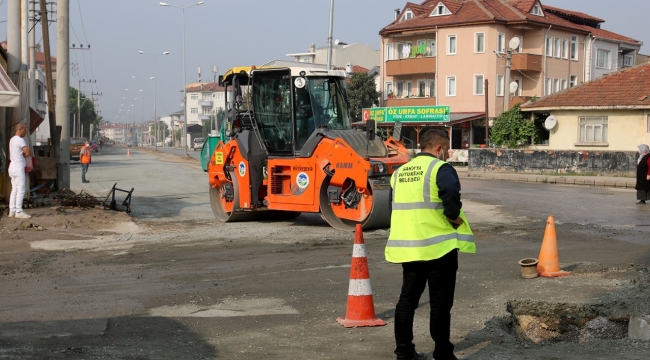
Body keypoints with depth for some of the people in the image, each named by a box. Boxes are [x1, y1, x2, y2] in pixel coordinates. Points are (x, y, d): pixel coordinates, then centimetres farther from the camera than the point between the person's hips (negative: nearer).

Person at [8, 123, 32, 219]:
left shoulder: (12, 140, 16)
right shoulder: (20, 140, -14)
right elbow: (29, 152, -21)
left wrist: (22, 155, 4)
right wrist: (24, 155, 0)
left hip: (13, 167, 9)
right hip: (18, 168, -9)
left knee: (14, 190, 11)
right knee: (21, 190, -8)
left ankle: (12, 211, 10)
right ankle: (19, 212, -10)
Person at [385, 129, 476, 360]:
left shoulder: (400, 172, 14)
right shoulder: (440, 168, -9)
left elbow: (395, 206, 16)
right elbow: (450, 194, -29)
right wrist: (455, 218, -14)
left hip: (407, 246, 7)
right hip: (438, 245, -6)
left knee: (407, 299, 14)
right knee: (440, 302, 2)